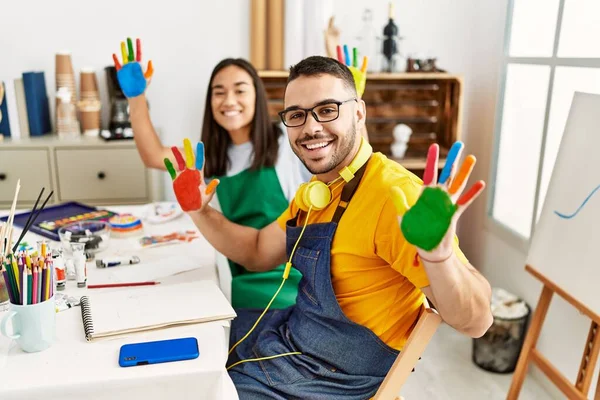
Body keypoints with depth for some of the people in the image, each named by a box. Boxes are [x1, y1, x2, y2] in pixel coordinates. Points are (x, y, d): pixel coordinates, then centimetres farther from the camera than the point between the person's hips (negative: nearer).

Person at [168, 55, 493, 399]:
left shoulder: (392, 194, -29)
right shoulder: (315, 192, 0)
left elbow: (476, 322, -31)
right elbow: (258, 252, 14)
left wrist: (439, 254, -52)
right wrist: (200, 211, 0)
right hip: (291, 330, 8)